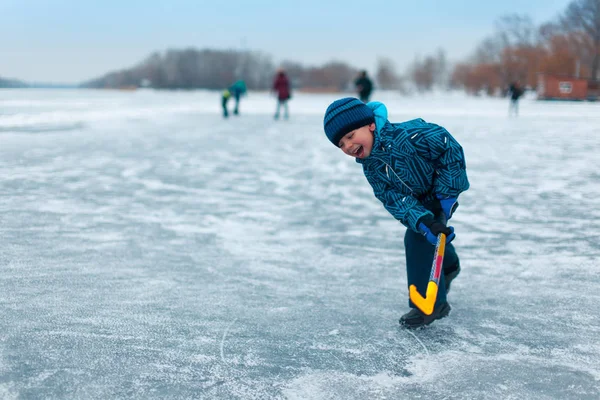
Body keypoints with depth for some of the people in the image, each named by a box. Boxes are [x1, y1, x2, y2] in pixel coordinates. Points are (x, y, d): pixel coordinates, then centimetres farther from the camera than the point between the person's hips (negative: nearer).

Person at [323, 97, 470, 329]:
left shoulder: (407, 135, -38)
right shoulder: (370, 167, -15)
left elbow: (449, 148, -32)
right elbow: (394, 199, -21)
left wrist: (447, 193, -28)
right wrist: (424, 221, -37)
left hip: (443, 191, -7)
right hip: (420, 200, 7)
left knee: (417, 238, -15)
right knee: (421, 233, 21)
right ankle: (448, 266, 54)